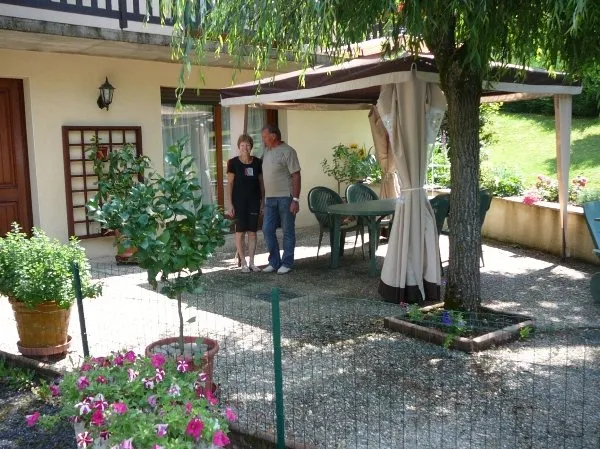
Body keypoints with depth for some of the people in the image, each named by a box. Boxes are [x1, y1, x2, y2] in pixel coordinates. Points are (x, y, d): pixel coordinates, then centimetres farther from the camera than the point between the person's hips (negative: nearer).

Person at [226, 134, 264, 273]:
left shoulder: (257, 162, 4)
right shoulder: (233, 162, -4)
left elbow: (261, 183, 9)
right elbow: (230, 184, -3)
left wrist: (263, 201, 5)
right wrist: (230, 204, -8)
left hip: (254, 201, 3)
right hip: (239, 202, -3)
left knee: (252, 231, 5)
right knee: (240, 231, 1)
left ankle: (251, 262, 13)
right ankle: (243, 263, 9)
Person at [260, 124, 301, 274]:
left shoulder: (287, 151, -10)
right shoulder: (266, 151, 12)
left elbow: (296, 176, -13)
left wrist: (295, 199, -18)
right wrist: (263, 197, 16)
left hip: (285, 198, -7)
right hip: (270, 198, 7)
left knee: (288, 231, 3)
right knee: (267, 230, 7)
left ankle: (287, 263, 13)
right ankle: (274, 262, 19)